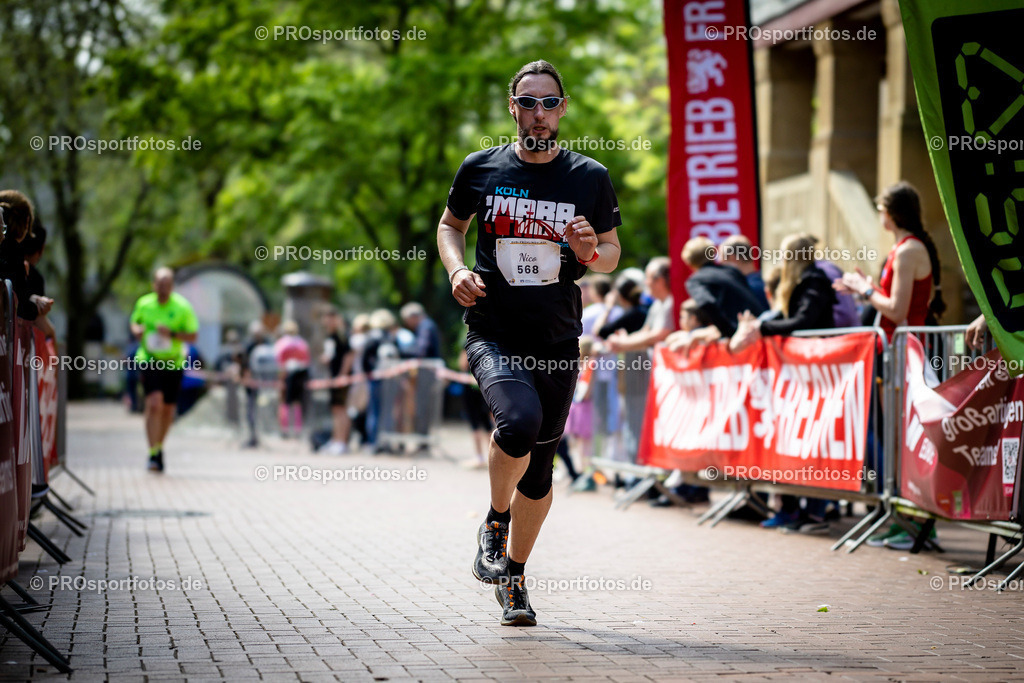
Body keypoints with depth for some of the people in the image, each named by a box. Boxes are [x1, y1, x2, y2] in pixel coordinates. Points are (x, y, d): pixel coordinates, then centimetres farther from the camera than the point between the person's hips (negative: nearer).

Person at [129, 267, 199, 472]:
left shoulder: (183, 307, -4)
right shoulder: (143, 303, 1)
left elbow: (193, 336, -2)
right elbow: (134, 322, 20)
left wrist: (172, 334, -19)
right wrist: (137, 330, -4)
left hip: (174, 363, 1)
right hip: (149, 361, -1)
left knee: (168, 409, 11)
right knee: (154, 404, -18)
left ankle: (159, 446, 35)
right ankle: (154, 454, -18)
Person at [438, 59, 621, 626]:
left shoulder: (589, 178, 3)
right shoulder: (481, 169, 1)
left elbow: (612, 252, 12)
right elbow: (450, 224, 18)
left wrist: (591, 254, -11)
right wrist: (457, 268, -3)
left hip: (557, 341, 2)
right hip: (493, 334, -2)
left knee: (538, 470, 8)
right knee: (520, 420, -30)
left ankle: (513, 577, 29)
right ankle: (494, 522, -1)